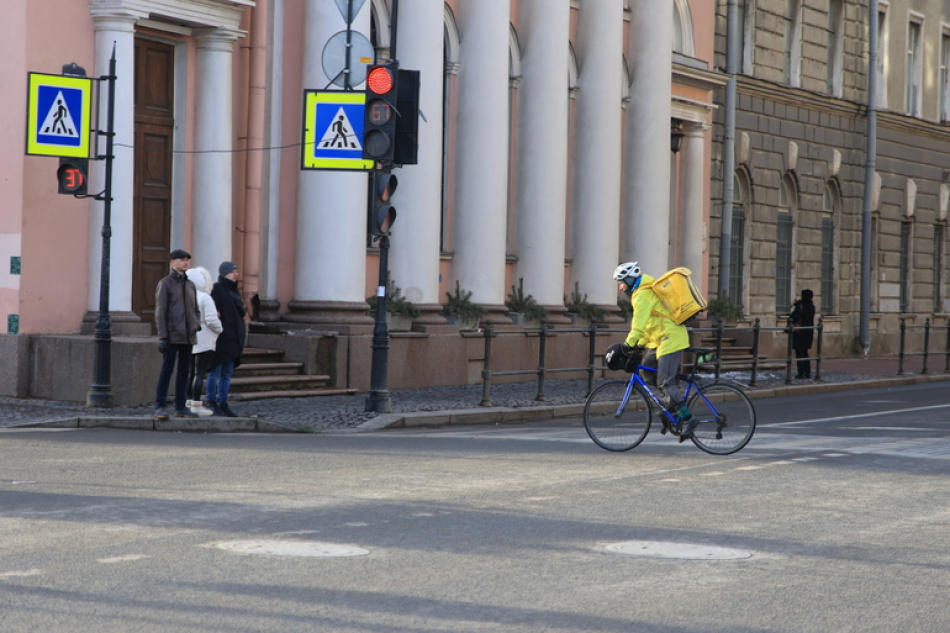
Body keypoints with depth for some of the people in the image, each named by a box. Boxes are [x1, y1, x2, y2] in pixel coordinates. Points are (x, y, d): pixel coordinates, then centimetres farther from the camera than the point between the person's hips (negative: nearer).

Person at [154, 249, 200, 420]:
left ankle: (180, 407, 12)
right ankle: (160, 407, -5)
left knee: (184, 372, 7)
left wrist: (195, 329, 10)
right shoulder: (165, 284, -3)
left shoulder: (190, 285, 15)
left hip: (188, 336, 6)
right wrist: (162, 337, -14)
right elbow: (160, 312, -8)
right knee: (167, 370, -7)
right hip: (172, 336, -6)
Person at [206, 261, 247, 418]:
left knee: (227, 374, 9)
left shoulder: (234, 290, 18)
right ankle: (212, 403, 3)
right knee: (216, 371, -2)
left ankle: (223, 404, 13)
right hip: (221, 338, -8)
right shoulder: (217, 289, -8)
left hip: (233, 338, 8)